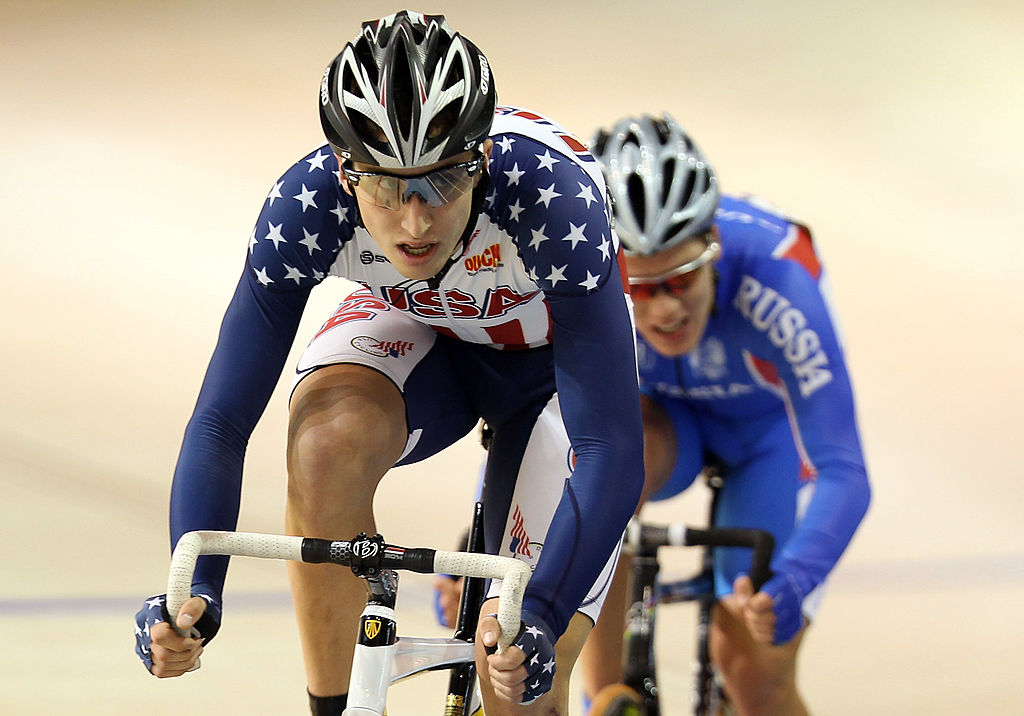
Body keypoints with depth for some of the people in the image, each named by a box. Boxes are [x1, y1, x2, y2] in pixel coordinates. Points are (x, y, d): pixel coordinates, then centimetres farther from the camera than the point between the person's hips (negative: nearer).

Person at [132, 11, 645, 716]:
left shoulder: (555, 199, -39)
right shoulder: (307, 205, -33)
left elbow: (611, 448, -40)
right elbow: (221, 421, -29)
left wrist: (539, 617, -54)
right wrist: (195, 594, -46)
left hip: (556, 359, -2)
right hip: (417, 335, 2)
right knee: (327, 442, -35)